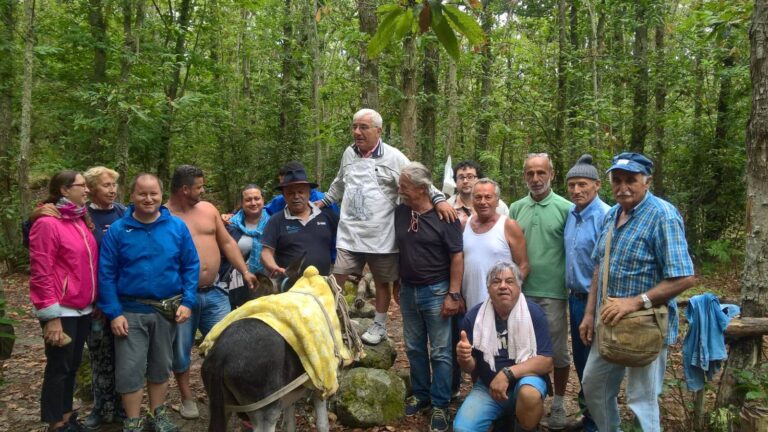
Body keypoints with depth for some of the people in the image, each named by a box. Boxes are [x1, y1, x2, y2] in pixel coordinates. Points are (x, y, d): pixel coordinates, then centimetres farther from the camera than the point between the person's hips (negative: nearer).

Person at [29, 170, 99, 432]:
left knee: (72, 366, 16)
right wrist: (51, 316, -17)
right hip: (63, 311, -7)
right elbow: (40, 273, -16)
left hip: (83, 309, 7)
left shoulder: (81, 220, 10)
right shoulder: (47, 223, -13)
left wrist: (94, 302, 12)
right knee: (59, 367, 4)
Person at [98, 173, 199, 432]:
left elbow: (191, 266, 0)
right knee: (130, 369, 2)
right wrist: (114, 313, -12)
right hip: (131, 311, -2)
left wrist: (187, 302, -9)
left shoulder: (177, 227, -2)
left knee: (161, 365, 15)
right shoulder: (117, 230, -6)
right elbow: (106, 274, -6)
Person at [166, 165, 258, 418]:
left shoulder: (208, 209, 6)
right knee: (180, 349, 10)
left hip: (213, 293, 4)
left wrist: (244, 271, 4)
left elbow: (227, 243, 11)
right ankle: (187, 398, 27)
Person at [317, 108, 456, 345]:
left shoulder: (393, 157, -8)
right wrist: (324, 202, 26)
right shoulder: (349, 154, 8)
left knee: (382, 282, 11)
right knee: (337, 279, 0)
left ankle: (379, 325, 27)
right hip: (349, 232, 3)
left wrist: (439, 199, -26)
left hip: (380, 235, -3)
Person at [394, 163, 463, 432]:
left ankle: (440, 405, 15)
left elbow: (457, 256, -12)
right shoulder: (400, 212, 2)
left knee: (440, 352, 3)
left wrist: (453, 295, -15)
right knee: (414, 348, 15)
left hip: (436, 291, -5)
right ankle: (421, 395, 31)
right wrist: (396, 285, 13)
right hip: (408, 291, 5)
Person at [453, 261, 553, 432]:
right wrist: (464, 359, -24)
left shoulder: (533, 313, -12)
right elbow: (471, 368, 1)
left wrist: (508, 374, -28)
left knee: (530, 394, -36)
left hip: (525, 379, -2)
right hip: (487, 386, 2)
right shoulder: (474, 316, -6)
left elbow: (546, 361, -17)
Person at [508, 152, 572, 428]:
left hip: (553, 292, -3)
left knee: (557, 351, 8)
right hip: (521, 291, 3)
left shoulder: (565, 208, -5)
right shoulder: (516, 208, 7)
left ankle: (558, 403, 25)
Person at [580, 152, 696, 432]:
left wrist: (636, 302, -29)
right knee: (593, 385, 20)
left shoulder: (663, 216, -18)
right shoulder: (612, 215, 6)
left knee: (641, 400, 4)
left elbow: (685, 278, -24)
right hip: (609, 323, 8)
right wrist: (590, 314, 8)